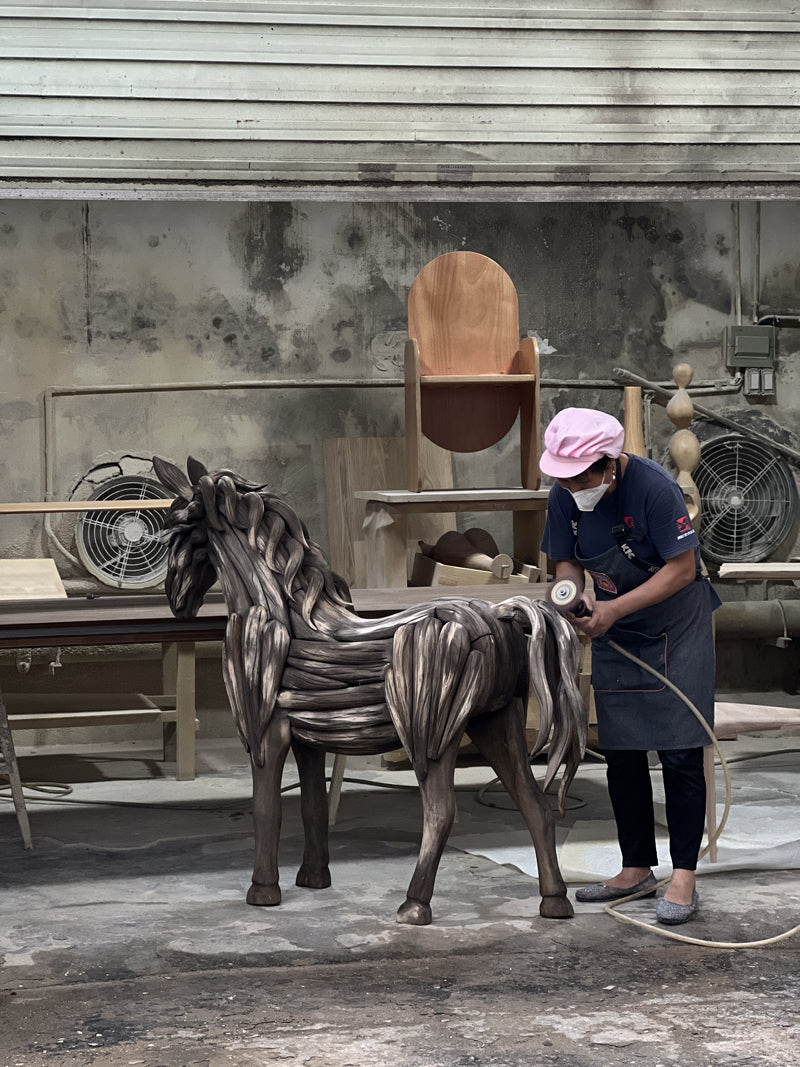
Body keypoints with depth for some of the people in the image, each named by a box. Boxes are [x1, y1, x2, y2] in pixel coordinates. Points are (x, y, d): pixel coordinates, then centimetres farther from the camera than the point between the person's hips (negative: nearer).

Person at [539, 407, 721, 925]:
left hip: (677, 628, -6)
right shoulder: (565, 497, -9)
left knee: (680, 755, -8)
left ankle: (684, 877, -4)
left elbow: (683, 569, -23)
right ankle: (638, 868, 20)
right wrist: (574, 594, -22)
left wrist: (614, 609, -27)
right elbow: (567, 561, 2)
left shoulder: (653, 488, -27)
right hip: (616, 634, 6)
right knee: (621, 756, 9)